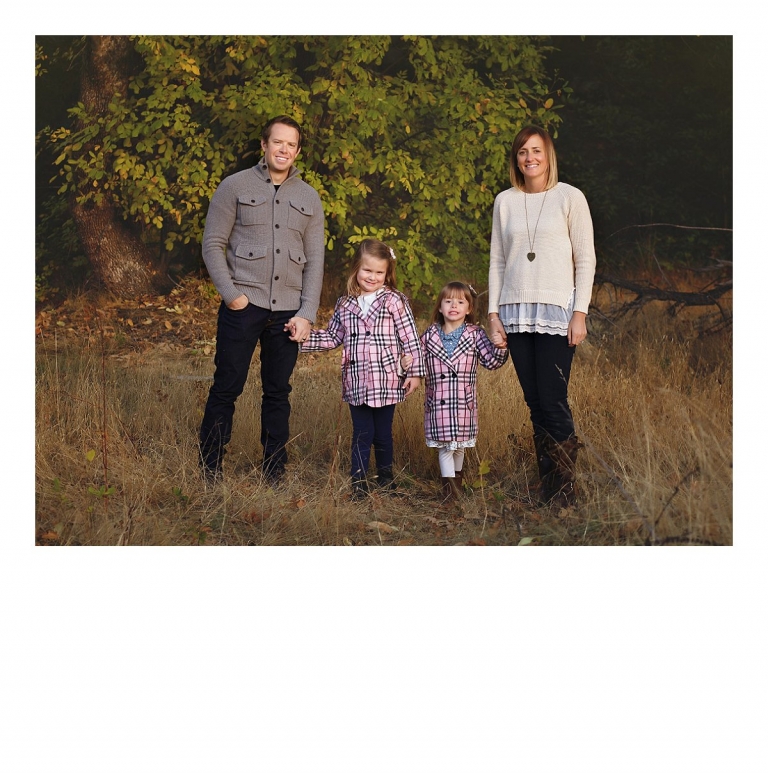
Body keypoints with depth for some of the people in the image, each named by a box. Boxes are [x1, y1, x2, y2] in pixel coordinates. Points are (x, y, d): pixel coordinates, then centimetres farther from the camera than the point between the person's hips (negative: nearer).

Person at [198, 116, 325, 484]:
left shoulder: (309, 198, 12)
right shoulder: (235, 186, 2)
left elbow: (315, 260, 9)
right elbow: (213, 244, 0)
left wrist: (307, 313, 1)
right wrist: (230, 294, -10)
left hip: (287, 311, 3)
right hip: (243, 305, -3)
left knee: (277, 393, 9)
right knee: (226, 388, 0)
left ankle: (274, 474, 17)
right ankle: (209, 471, 9)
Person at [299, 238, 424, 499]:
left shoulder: (394, 302, -4)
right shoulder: (345, 304, 8)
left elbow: (411, 339, -4)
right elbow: (332, 337, 17)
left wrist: (415, 372, -7)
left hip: (386, 382, -2)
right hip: (356, 384, 2)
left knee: (382, 434, 9)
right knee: (361, 434, 5)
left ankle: (386, 474, 30)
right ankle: (358, 482, 13)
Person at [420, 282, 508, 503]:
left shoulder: (475, 335, 0)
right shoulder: (429, 335, 3)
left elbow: (491, 361, -4)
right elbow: (420, 362, 12)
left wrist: (500, 347, -20)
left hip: (463, 401, 0)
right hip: (438, 401, 0)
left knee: (459, 444, 13)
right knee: (444, 445, -1)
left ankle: (457, 477, 33)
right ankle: (449, 485, 7)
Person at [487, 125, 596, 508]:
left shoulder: (570, 197, 1)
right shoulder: (505, 201, 12)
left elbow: (585, 259, -1)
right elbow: (497, 260, 14)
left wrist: (580, 313, -7)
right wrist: (493, 312, 7)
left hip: (556, 312, -4)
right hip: (515, 313, 4)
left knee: (553, 402, -10)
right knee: (534, 403, 4)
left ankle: (564, 493, -1)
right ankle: (546, 489, 10)